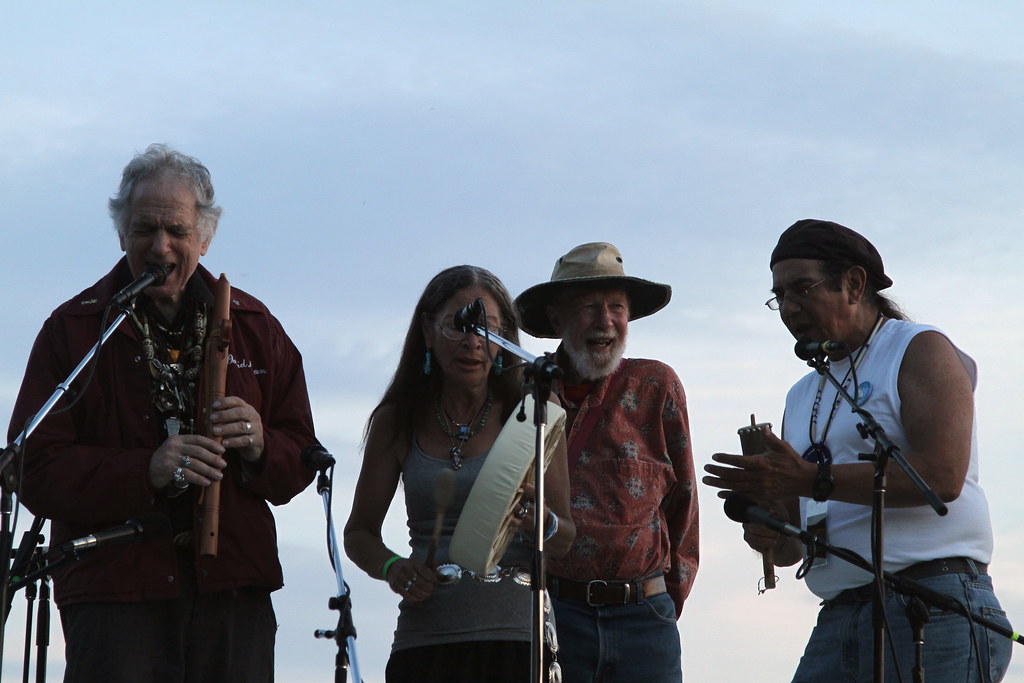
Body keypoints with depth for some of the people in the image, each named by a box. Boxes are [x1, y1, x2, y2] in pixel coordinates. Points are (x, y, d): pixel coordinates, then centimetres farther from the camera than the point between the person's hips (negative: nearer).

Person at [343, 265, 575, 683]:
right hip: (425, 640, 1)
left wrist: (539, 522, -17)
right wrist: (392, 567, -6)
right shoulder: (397, 422, 10)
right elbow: (360, 532, 15)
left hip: (515, 637, -1)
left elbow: (565, 538, 6)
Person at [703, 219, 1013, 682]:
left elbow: (942, 477, -15)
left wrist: (813, 479, -15)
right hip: (840, 621, 7)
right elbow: (794, 545, 27)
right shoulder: (802, 398, 25)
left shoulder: (920, 351, 2)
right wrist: (768, 533, 1)